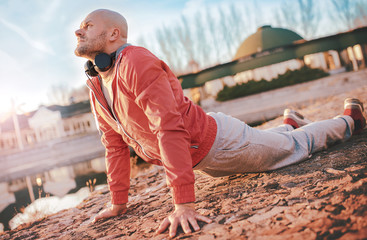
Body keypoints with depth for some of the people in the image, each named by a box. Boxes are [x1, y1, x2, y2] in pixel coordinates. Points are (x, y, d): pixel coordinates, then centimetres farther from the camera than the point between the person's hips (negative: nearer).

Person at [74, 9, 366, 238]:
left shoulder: (137, 62, -29)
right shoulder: (96, 84, -1)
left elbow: (170, 129, -36)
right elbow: (115, 143, 6)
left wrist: (184, 204, -38)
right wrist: (118, 203, 7)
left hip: (218, 142, -7)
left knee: (296, 147, 14)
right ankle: (290, 124, 59)